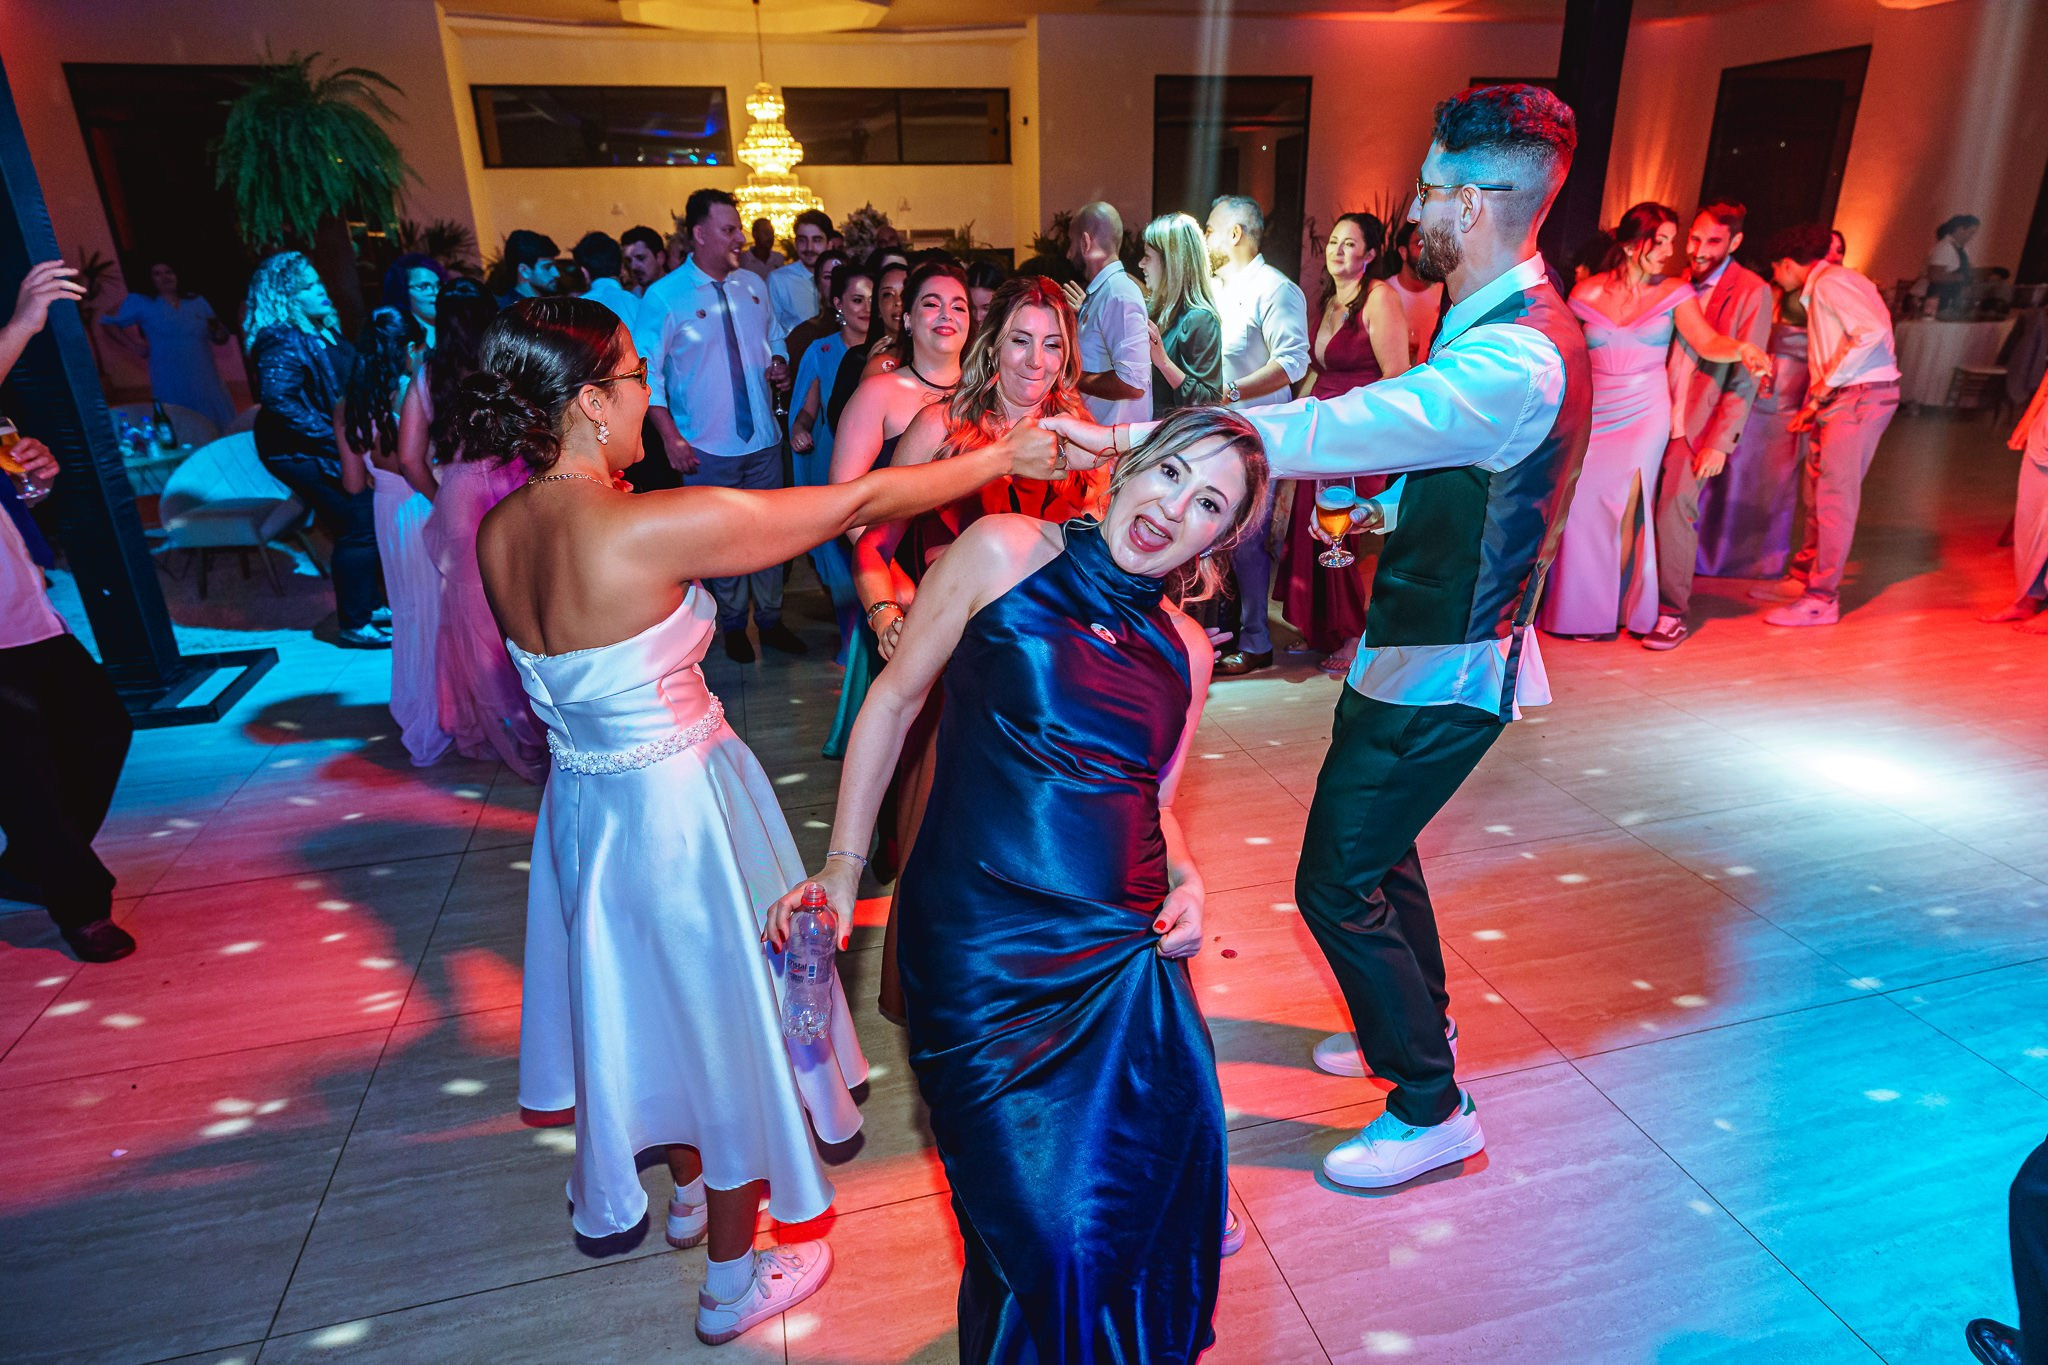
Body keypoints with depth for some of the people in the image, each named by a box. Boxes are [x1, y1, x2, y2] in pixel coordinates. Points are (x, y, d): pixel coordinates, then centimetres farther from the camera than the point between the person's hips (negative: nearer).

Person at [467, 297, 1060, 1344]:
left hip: (585, 803, 8)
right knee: (723, 1021, 13)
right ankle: (734, 1282, 36)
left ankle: (689, 1188, 55)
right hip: (678, 813, -8)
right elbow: (854, 503, -23)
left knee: (655, 1005, 28)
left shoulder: (499, 533, -6)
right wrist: (1000, 459, -13)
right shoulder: (651, 529, -28)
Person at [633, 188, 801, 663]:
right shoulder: (664, 296, -9)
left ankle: (770, 619, 29)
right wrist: (670, 436, -16)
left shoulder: (753, 287, 7)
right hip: (707, 448, -4)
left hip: (763, 440, 4)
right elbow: (646, 372, -9)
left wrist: (780, 365, -3)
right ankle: (733, 625, 27)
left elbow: (775, 337, 21)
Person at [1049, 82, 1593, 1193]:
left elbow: (1319, 433, -34)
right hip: (1423, 650, 10)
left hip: (1436, 675, -10)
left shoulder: (1513, 360, -26)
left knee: (1338, 884, -1)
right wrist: (1390, 508, 6)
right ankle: (1418, 1022, 46)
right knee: (1376, 845, 23)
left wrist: (1121, 438, -33)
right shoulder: (1516, 330, 9)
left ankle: (1432, 1110, 19)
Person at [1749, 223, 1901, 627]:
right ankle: (1803, 576, 21)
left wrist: (1825, 385, -16)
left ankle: (1821, 599, -6)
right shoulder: (1818, 288, 21)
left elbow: (1872, 331, -22)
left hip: (1862, 396, -10)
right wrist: (1813, 404, 12)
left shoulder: (1830, 281, -9)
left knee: (1834, 495, -9)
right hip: (1841, 397, 10)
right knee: (1816, 489, 12)